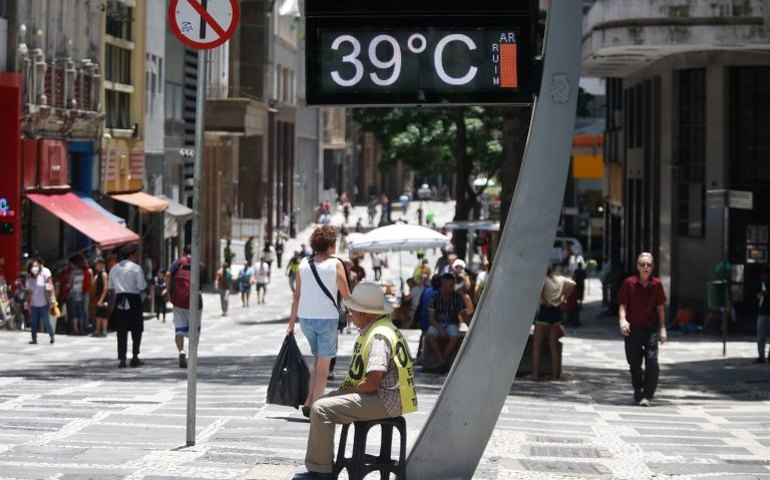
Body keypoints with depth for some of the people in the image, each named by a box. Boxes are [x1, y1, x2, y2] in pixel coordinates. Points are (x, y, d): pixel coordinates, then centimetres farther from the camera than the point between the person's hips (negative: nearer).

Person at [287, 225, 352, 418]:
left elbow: (297, 295, 7)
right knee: (323, 364, 4)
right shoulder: (335, 264, -7)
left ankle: (309, 401, 10)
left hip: (305, 318, 5)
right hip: (327, 318, -5)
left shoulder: (303, 264, 5)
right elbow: (346, 295, -3)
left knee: (317, 360, 20)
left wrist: (291, 322, 12)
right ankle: (315, 405, 1)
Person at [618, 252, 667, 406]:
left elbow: (660, 307, 7)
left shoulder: (656, 285, 0)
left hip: (651, 328, 0)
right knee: (634, 363, 10)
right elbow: (623, 304, -2)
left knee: (652, 361, -14)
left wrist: (662, 328, 6)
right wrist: (622, 320, -20)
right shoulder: (629, 283, -4)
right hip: (632, 328, 0)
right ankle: (637, 391, 33)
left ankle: (647, 395, -9)